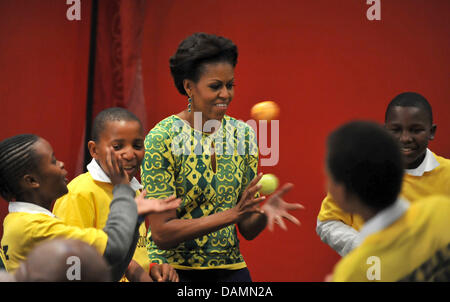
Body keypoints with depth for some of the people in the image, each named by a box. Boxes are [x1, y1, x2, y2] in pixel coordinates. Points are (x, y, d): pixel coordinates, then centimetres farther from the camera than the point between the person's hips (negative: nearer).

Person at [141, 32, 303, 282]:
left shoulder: (242, 134, 2)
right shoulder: (161, 139, -12)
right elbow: (162, 234, -16)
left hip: (230, 268, 4)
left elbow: (248, 230, 4)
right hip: (175, 269, -4)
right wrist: (231, 214, -22)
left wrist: (265, 213, -16)